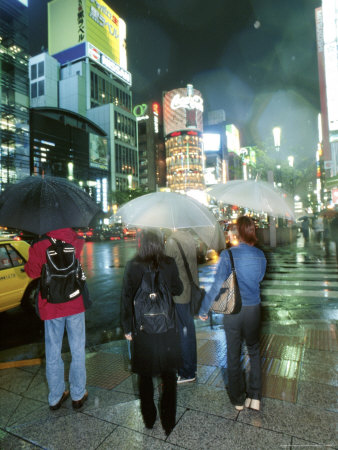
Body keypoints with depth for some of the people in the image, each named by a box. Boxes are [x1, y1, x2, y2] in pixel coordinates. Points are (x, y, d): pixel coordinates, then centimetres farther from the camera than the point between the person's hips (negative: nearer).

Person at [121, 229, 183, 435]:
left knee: (145, 375, 19)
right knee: (169, 375, 17)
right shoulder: (169, 263, -10)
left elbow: (126, 298, -7)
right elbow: (178, 289, 2)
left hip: (142, 328, 0)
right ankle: (168, 421, 26)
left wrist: (127, 327, 2)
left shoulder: (133, 266, -11)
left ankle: (149, 419, 34)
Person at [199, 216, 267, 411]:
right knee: (254, 351, 23)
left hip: (232, 311, -3)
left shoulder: (228, 254, -18)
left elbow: (217, 285, -18)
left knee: (233, 355, 15)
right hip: (254, 309, 3)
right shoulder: (260, 255, -6)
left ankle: (239, 400, 31)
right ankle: (255, 397, 25)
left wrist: (204, 309, -9)